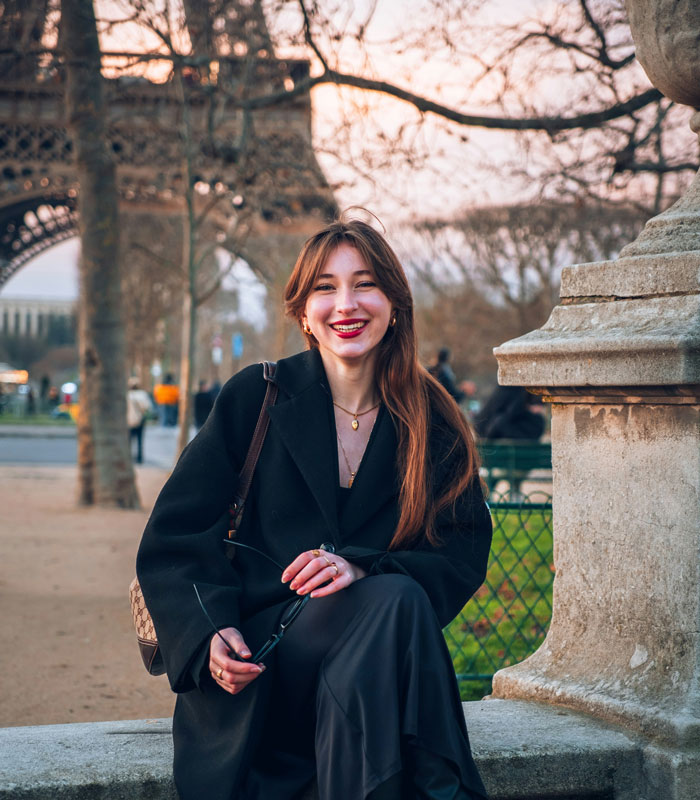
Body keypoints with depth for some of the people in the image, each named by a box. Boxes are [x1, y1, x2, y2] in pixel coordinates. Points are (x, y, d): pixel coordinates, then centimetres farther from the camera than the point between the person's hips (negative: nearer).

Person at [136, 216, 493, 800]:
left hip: (368, 663, 2)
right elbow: (173, 539, 2)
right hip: (257, 665, -2)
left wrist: (362, 567, -18)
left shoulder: (434, 424, 7)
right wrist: (209, 637, -16)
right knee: (398, 601, -30)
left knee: (395, 597, -32)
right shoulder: (256, 398, 3)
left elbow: (464, 559, 2)